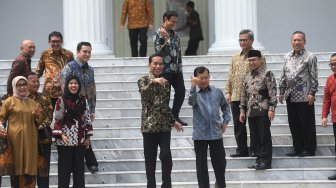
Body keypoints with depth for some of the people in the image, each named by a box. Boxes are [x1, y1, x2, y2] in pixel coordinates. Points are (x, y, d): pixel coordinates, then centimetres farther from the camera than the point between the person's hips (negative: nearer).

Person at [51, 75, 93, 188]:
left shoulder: (83, 101, 9)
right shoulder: (61, 100, -5)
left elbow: (87, 119, 13)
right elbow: (56, 120, -7)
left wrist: (88, 137, 8)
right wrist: (61, 135, -18)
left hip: (80, 140, 4)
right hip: (65, 140, -4)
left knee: (79, 168, 8)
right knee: (65, 168, -2)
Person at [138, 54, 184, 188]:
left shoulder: (165, 82, 12)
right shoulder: (143, 80, -1)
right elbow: (144, 92, -25)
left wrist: (173, 121, 21)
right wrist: (153, 81, -42)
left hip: (164, 125, 3)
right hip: (149, 125, -3)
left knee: (166, 156, -10)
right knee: (150, 159, 2)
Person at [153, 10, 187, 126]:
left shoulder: (174, 34, 14)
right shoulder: (158, 33, -7)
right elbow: (158, 50, -16)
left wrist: (180, 67, 16)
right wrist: (164, 38, -29)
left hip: (176, 69, 7)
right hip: (165, 69, -7)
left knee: (181, 91, 4)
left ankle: (175, 115, 16)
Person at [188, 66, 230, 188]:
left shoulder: (217, 91, 4)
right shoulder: (194, 93, -5)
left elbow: (225, 106, 19)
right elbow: (191, 102, -28)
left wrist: (226, 121, 10)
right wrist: (193, 86, -39)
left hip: (216, 133, 2)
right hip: (200, 134, -2)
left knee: (220, 161, 11)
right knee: (201, 164, 4)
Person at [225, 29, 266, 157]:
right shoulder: (235, 57, 15)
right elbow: (230, 76, 16)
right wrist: (228, 92, 8)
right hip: (236, 97, 5)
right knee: (238, 125, 8)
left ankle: (255, 150, 8)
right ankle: (242, 149, 16)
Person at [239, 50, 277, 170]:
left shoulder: (267, 75, -5)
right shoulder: (247, 77, 15)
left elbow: (272, 93, -10)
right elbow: (244, 95, 19)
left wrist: (271, 109, -16)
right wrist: (242, 110, 15)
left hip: (263, 111, -7)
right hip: (251, 112, 7)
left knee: (265, 136, -3)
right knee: (255, 137, 9)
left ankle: (266, 161, 1)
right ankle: (260, 159, 17)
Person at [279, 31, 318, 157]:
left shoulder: (310, 57, -4)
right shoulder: (287, 57, 13)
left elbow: (314, 77, -6)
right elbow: (283, 76, 17)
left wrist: (312, 93, -12)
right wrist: (282, 92, 14)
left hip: (304, 97, -6)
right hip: (291, 97, 6)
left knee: (307, 124, -1)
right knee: (293, 124, 10)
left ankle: (309, 149, 6)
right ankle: (297, 148, 18)